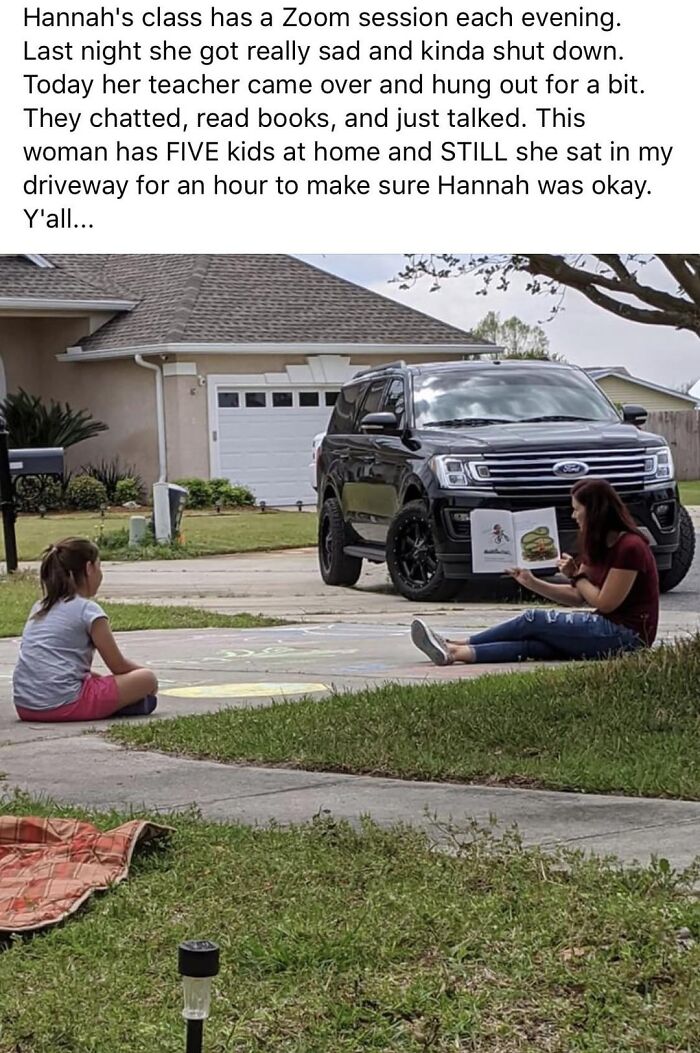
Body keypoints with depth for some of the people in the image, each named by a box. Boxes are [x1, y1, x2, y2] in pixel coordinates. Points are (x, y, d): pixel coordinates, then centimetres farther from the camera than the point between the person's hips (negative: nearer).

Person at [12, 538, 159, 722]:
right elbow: (118, 666, 5)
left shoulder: (40, 608, 19)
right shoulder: (88, 610, -2)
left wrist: (97, 677, 27)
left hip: (24, 707, 7)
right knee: (147, 680, 3)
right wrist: (143, 673, 24)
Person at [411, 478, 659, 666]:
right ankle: (455, 652, -27)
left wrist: (577, 576, -5)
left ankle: (454, 648, -12)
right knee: (535, 643, -12)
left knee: (535, 619, -14)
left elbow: (604, 603, -15)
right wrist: (532, 582, 6)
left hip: (627, 635, -8)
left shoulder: (629, 547, -15)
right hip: (606, 628, 8)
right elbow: (578, 597, 15)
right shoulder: (599, 546, 15)